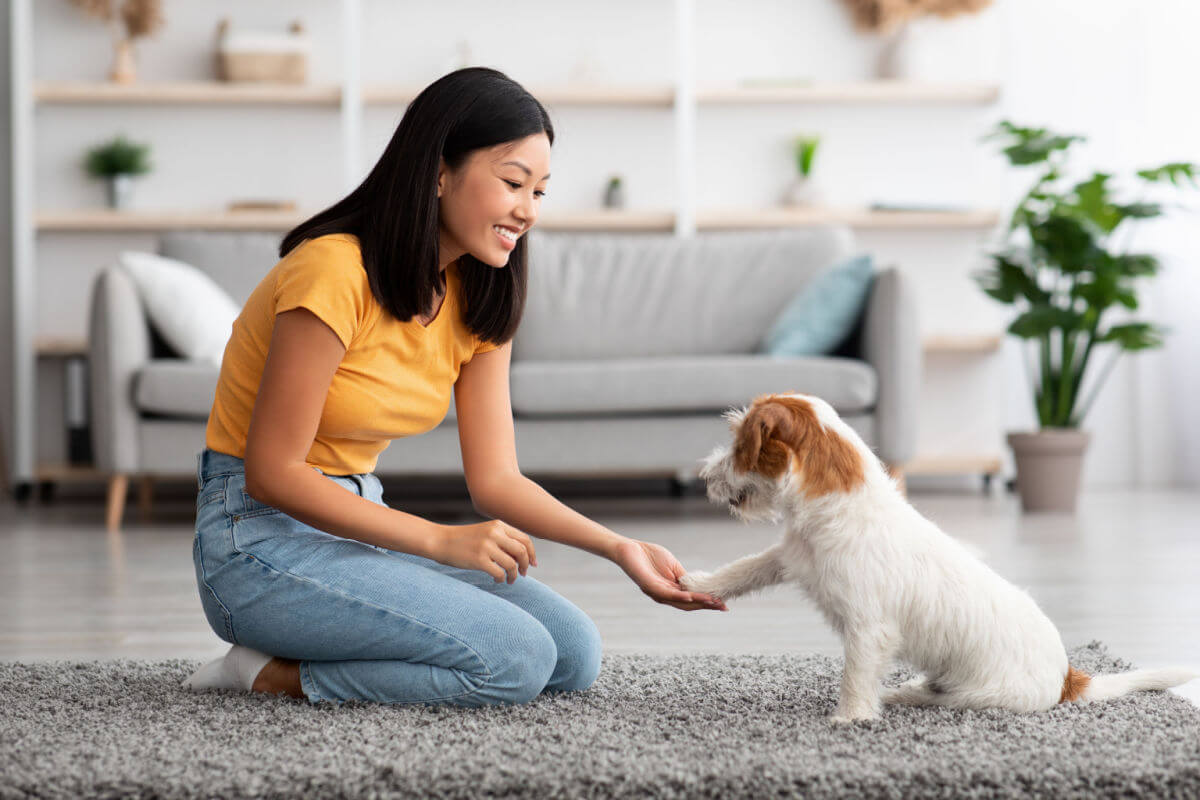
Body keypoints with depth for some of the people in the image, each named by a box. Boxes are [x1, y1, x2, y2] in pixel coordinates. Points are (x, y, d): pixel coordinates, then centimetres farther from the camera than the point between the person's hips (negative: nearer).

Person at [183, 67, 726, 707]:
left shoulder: (476, 300, 5)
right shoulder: (333, 271, -21)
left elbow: (495, 479, 2)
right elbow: (271, 473, -21)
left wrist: (619, 548, -14)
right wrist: (440, 541, -25)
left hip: (358, 524, 9)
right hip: (263, 537, -9)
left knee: (574, 653, -5)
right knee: (517, 660, -22)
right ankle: (275, 672, -6)